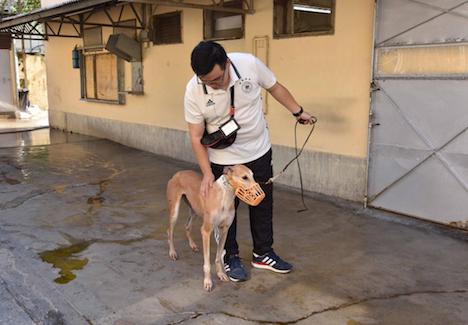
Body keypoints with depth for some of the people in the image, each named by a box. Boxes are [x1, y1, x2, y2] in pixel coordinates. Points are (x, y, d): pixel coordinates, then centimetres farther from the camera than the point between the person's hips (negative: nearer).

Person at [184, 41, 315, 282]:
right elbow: (196, 137, -13)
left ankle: (263, 253, 34)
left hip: (259, 152, 2)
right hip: (223, 160, -2)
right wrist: (207, 173, -18)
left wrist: (299, 112, 7)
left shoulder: (249, 64, -20)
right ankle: (231, 258, 31)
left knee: (263, 205, 15)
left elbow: (275, 88, -1)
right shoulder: (194, 91, -21)